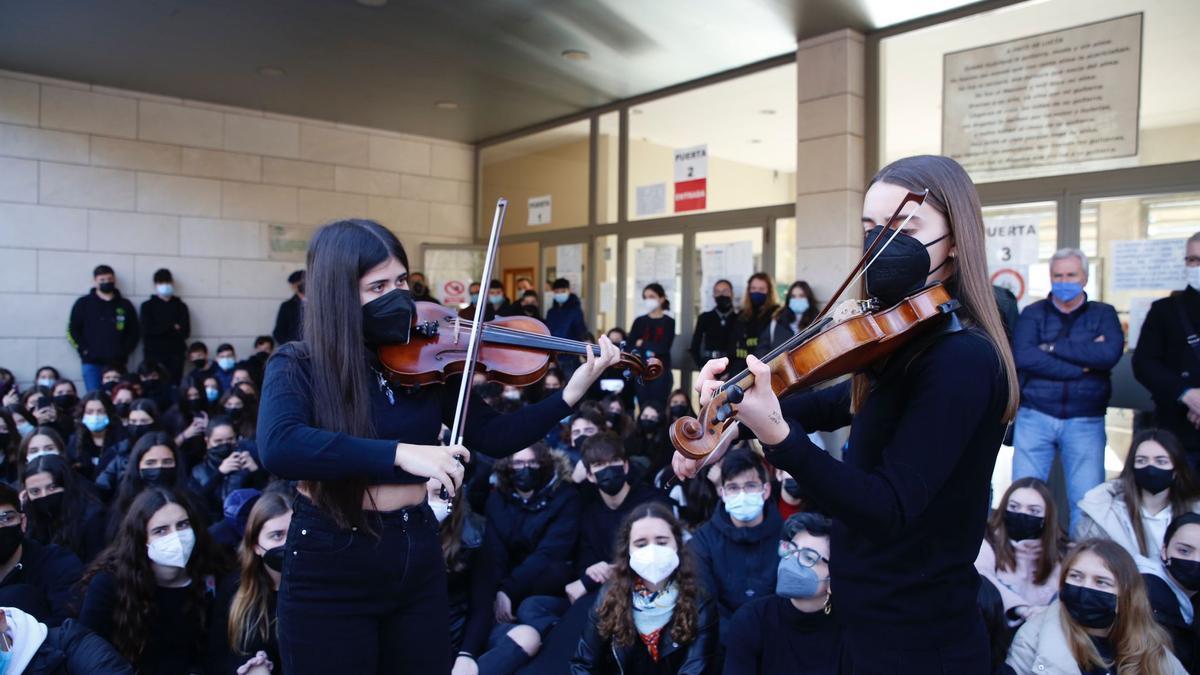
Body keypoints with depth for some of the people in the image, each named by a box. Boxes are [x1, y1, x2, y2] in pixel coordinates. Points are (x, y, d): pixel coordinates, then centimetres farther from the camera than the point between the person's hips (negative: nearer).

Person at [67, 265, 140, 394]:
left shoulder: (125, 305, 14)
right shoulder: (83, 304, 9)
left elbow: (133, 332, 12)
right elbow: (72, 330, 6)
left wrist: (124, 352, 0)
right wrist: (84, 351, -4)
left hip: (116, 363, 1)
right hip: (92, 362, -1)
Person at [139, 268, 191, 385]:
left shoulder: (181, 306, 11)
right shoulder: (147, 306, 8)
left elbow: (185, 331, 0)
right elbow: (147, 331, -4)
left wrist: (160, 330, -8)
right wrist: (172, 328, -5)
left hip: (175, 354, 1)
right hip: (154, 354, -1)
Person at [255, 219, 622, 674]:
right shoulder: (297, 366, -9)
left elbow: (493, 437, 0)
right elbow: (278, 448, -29)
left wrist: (571, 393, -12)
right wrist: (400, 452, -35)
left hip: (420, 560, 4)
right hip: (330, 571, -3)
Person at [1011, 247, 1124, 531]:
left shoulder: (1103, 314, 10)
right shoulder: (1033, 313, 7)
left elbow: (1111, 353, -12)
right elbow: (1023, 357, -12)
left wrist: (1053, 347, -10)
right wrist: (1083, 366, -13)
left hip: (1085, 422, 0)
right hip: (1035, 418, 0)